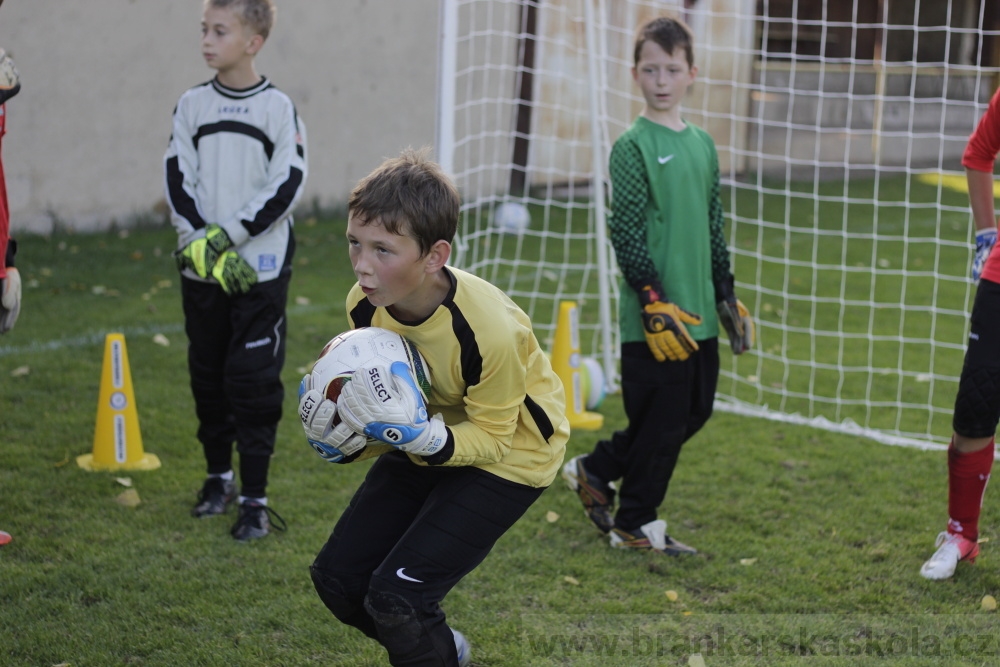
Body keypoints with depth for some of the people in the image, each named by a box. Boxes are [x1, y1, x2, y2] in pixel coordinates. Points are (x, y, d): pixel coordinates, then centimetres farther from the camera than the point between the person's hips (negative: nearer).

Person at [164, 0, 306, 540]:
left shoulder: (278, 108, -5)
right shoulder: (192, 105, 4)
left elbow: (287, 186, -10)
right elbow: (178, 182, -1)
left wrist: (227, 234, -17)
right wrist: (205, 248, -13)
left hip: (260, 269, -3)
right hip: (200, 271, 3)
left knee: (254, 382, -3)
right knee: (208, 376, 13)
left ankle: (255, 498, 3)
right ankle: (219, 475, 30)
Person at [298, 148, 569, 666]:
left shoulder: (488, 328, -34)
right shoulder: (365, 304, -16)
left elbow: (492, 439, -21)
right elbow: (379, 403, -3)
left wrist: (420, 437, -39)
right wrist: (337, 437, -24)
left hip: (510, 453, -6)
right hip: (429, 439, 7)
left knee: (396, 595, -19)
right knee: (337, 577, 0)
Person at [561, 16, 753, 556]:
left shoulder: (702, 144, 12)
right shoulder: (632, 146, -9)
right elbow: (626, 232, -13)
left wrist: (727, 297, 17)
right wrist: (655, 303, -18)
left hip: (697, 312, 8)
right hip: (653, 317, -8)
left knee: (695, 410, 13)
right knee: (661, 419, -2)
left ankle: (595, 470, 27)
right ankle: (634, 524, 14)